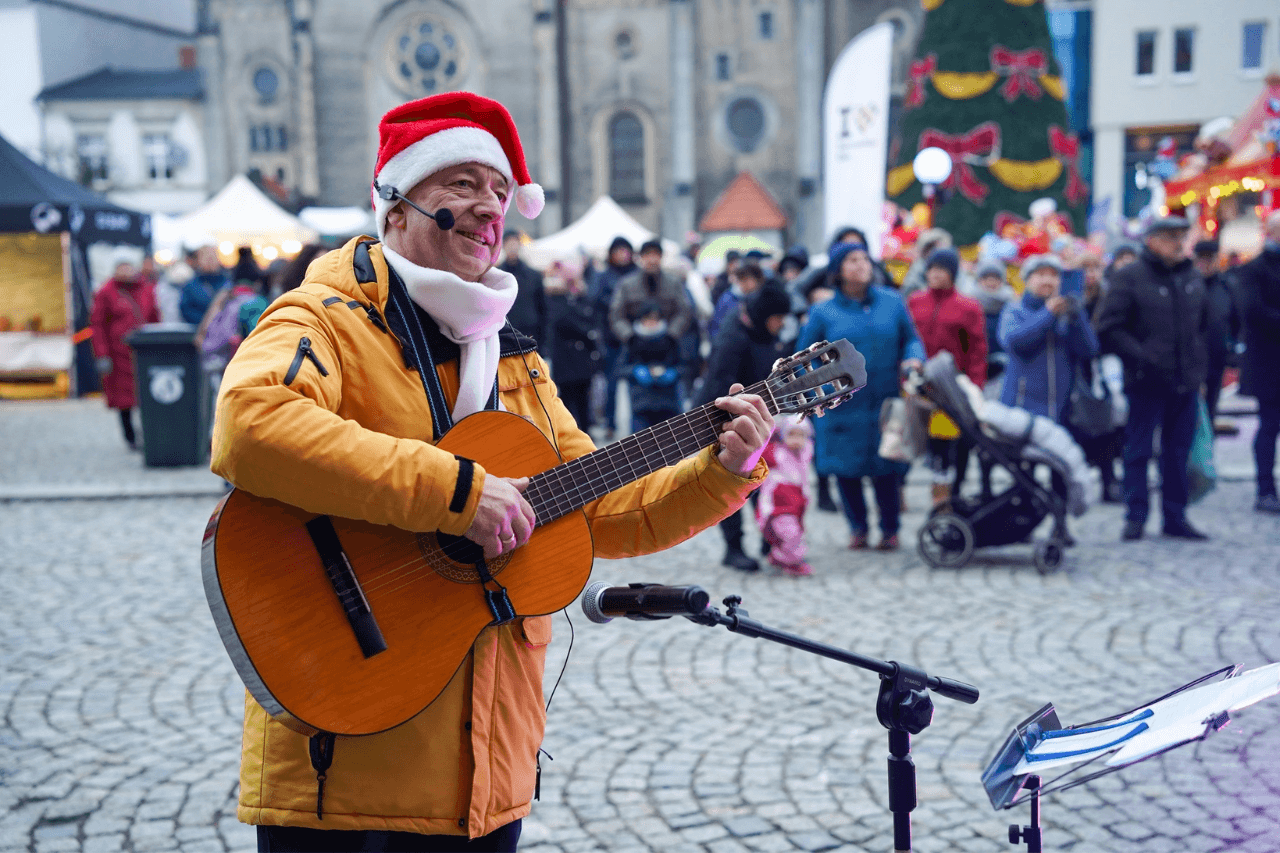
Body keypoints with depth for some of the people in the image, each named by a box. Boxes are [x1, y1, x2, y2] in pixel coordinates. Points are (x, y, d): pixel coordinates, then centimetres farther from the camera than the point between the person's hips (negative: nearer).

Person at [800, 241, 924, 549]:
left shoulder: (892, 302, 6)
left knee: (886, 470, 2)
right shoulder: (823, 313, 2)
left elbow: (911, 339, 13)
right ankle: (858, 527, 26)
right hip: (843, 407, 0)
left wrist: (913, 359, -8)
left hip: (886, 404, 0)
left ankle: (889, 529, 21)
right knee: (846, 471, 6)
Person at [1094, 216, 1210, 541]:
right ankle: (1136, 517, 8)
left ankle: (1175, 517, 18)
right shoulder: (1130, 277, -6)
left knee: (1178, 452, 10)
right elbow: (1108, 328, -10)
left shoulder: (1192, 277, 12)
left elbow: (1203, 322, 26)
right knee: (1138, 451, 0)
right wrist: (1141, 358, -17)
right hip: (1147, 382, -5)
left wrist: (1198, 360, 13)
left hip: (1187, 381, 5)